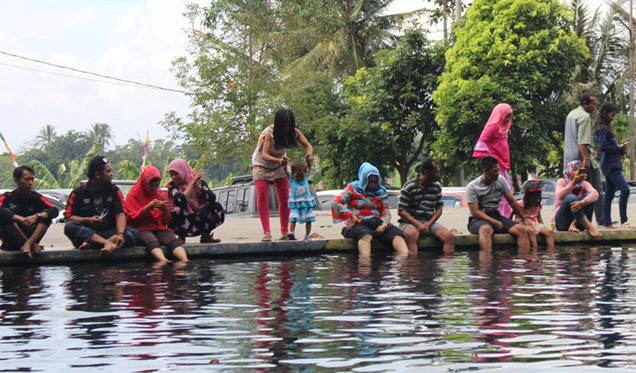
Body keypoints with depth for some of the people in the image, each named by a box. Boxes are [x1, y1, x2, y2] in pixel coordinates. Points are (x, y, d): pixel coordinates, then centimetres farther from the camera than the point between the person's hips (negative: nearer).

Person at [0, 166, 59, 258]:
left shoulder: (36, 197, 1)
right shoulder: (7, 197, -4)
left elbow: (55, 211, -12)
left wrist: (36, 216, -31)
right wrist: (22, 219, -36)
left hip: (30, 235, 2)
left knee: (46, 215, -15)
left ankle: (28, 244, -31)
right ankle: (31, 244, -20)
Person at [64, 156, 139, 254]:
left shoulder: (114, 191, 9)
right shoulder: (78, 193, 5)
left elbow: (120, 215, -4)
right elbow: (68, 217, -1)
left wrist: (120, 234, -22)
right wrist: (88, 220, -17)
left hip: (109, 233, 1)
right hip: (86, 234, -1)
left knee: (134, 233, -25)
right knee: (69, 227, -31)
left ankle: (91, 244, -42)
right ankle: (109, 244, -44)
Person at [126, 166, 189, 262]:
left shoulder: (162, 195, 20)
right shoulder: (133, 196, 10)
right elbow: (131, 220, 0)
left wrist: (165, 210, -4)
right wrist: (147, 208, -11)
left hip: (159, 228, 3)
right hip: (141, 229, -3)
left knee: (173, 239, -33)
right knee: (152, 240, -39)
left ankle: (184, 261, -60)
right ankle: (163, 261, -68)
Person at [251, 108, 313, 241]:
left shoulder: (294, 132, -19)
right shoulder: (269, 133, -33)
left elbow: (308, 145, -22)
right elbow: (264, 155, -44)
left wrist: (309, 154, -46)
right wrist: (278, 160, -63)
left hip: (279, 164, 4)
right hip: (262, 164, -4)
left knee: (285, 197, -2)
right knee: (262, 197, -15)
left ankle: (285, 231, 3)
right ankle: (266, 232, -17)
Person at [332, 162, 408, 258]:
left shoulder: (381, 192, 22)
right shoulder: (353, 188, 10)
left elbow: (386, 212, 14)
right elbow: (335, 204, 1)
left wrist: (384, 225, -8)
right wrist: (351, 216, -8)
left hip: (377, 223, 4)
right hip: (358, 224, -4)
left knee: (396, 232, -27)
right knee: (366, 236, -41)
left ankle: (405, 257, -53)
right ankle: (365, 260, -69)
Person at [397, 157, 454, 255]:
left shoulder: (437, 186, 11)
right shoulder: (409, 187, -5)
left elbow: (439, 208, 14)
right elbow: (401, 211, -7)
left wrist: (429, 223, -5)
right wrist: (418, 224, -17)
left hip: (429, 222, 5)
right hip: (410, 222, -5)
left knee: (449, 236, -20)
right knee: (411, 234, -39)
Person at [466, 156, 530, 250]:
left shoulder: (501, 180, 7)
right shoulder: (472, 187, -9)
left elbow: (512, 202, 15)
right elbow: (475, 212, -13)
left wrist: (524, 219, 14)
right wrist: (494, 222, -24)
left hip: (496, 216, 5)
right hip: (478, 219, -5)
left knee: (521, 229, -20)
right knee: (486, 229, -42)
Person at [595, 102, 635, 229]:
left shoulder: (606, 128, 18)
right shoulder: (602, 129, -11)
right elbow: (603, 146, -20)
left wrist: (620, 149, 3)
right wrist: (618, 148, -11)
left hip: (611, 165, 11)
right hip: (610, 165, -11)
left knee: (609, 194, 10)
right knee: (625, 189, -15)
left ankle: (607, 223, 11)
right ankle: (623, 221, -14)